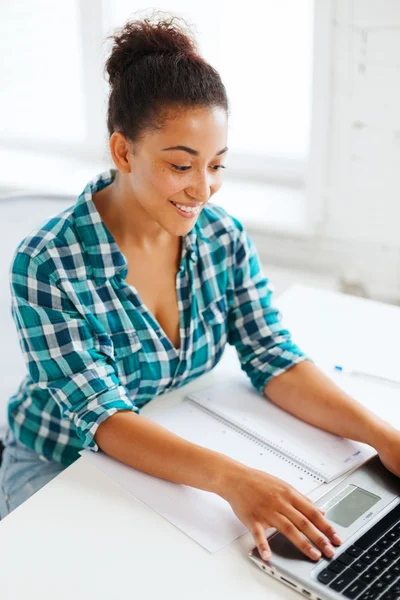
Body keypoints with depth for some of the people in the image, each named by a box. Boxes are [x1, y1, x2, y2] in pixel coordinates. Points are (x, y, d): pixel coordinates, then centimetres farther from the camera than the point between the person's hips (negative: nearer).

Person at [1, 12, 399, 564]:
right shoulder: (46, 266, -25)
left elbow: (275, 360, -10)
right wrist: (231, 477, -43)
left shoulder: (225, 238, -10)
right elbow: (102, 418, -27)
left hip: (179, 452, 4)